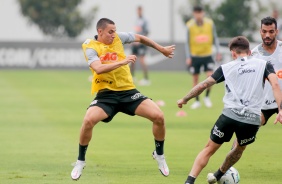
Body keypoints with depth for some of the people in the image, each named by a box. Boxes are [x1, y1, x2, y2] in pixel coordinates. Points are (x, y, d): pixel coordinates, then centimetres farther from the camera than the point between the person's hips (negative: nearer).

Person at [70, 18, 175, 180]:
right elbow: (98, 68, -27)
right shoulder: (90, 47, -9)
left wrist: (162, 49, 28)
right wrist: (122, 62, -30)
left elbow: (140, 38, 21)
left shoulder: (118, 38, 3)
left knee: (158, 116, -13)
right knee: (88, 120, -30)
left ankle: (159, 155, 13)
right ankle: (80, 162, -7)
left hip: (128, 91, 4)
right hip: (106, 94, -3)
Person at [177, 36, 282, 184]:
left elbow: (204, 85, 12)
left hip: (230, 115, -1)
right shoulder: (263, 65, 12)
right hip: (252, 119, 1)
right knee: (239, 149, 30)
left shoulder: (227, 67, 12)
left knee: (209, 149, 12)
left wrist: (184, 99, 23)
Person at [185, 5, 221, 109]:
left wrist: (218, 51, -3)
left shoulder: (210, 23, -6)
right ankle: (197, 101, 18)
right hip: (195, 56, 0)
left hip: (207, 55, 1)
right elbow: (187, 42, -3)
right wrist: (188, 57, -8)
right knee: (195, 79, 4)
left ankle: (207, 97, 10)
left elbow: (215, 38, 5)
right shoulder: (190, 25, -9)